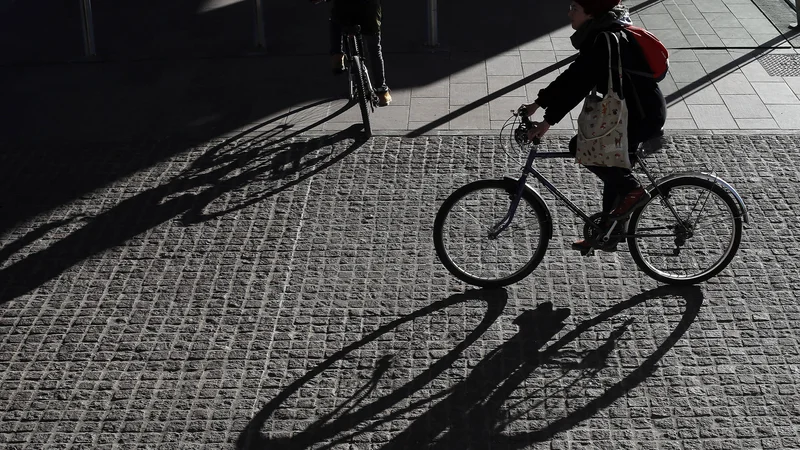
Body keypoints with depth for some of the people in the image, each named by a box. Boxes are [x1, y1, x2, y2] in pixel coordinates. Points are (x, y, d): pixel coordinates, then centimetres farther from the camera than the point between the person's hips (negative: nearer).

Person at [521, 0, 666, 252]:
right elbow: (574, 75, 13)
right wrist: (538, 103, 11)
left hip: (642, 116, -10)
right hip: (634, 112, 10)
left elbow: (581, 84, -26)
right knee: (614, 172, 17)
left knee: (580, 147, -15)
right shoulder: (598, 36, 9)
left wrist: (548, 120, -26)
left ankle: (632, 190, -4)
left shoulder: (606, 40, -22)